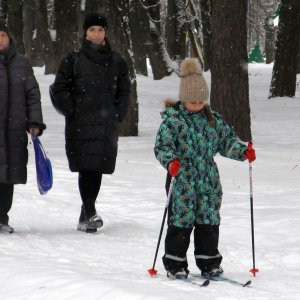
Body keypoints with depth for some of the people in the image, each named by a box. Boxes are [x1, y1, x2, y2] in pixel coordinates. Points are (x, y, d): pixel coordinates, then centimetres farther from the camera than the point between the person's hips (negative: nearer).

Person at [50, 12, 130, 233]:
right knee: (87, 167, -12)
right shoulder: (74, 60, 2)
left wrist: (118, 114, 6)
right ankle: (89, 212, -16)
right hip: (81, 124, -3)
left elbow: (124, 90, 18)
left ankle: (86, 216, 13)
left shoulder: (116, 61, 11)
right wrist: (72, 112, -5)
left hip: (107, 125, 3)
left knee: (98, 168, 4)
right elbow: (59, 89, 3)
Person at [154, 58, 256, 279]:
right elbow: (162, 146, -12)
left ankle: (209, 263, 18)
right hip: (182, 180, -4)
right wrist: (170, 161, -30)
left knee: (209, 221, 8)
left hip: (209, 181, 5)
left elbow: (227, 140, 16)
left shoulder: (213, 120, 9)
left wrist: (243, 151, 0)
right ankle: (175, 264, 7)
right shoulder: (172, 119, -6)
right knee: (181, 221, -2)